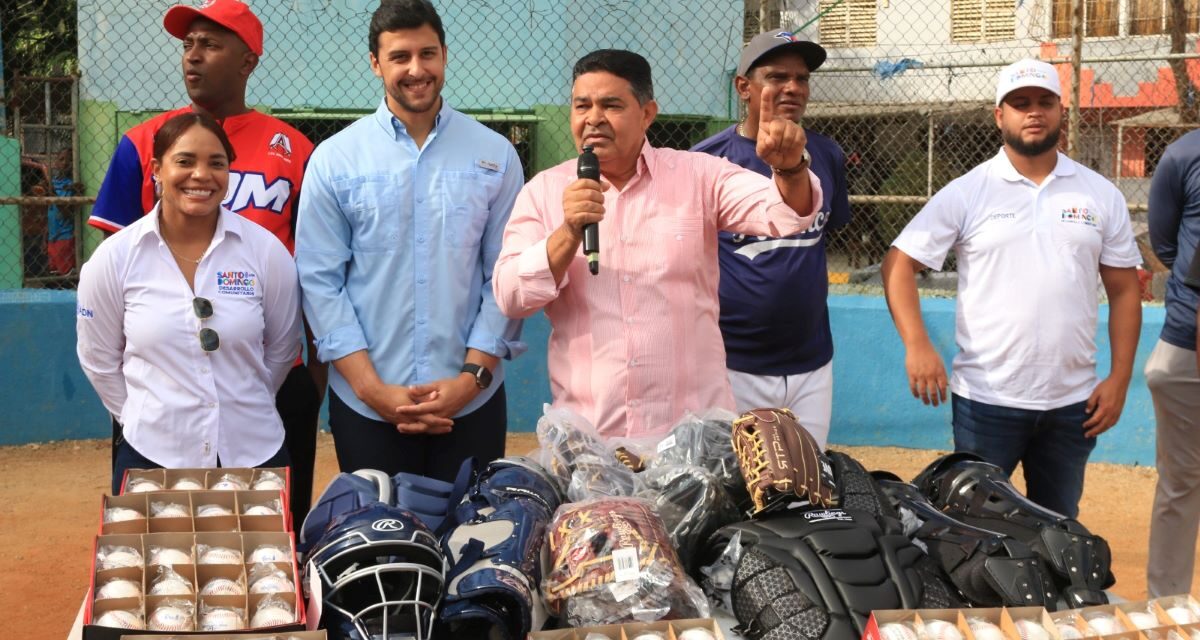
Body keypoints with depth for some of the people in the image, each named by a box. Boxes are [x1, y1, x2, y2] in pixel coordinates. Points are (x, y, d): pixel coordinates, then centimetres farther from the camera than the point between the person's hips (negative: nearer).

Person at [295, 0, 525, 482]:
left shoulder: (495, 156, 2)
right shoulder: (334, 160, -1)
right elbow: (319, 280, -3)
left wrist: (472, 376, -9)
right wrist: (372, 388, -10)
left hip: (472, 404, 1)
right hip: (364, 406, 0)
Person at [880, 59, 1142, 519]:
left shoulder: (1101, 195, 6)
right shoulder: (966, 193, -3)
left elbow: (1124, 291, 8)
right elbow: (899, 265, -5)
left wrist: (1119, 379, 0)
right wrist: (917, 344, -18)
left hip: (1073, 403, 3)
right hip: (986, 400, -3)